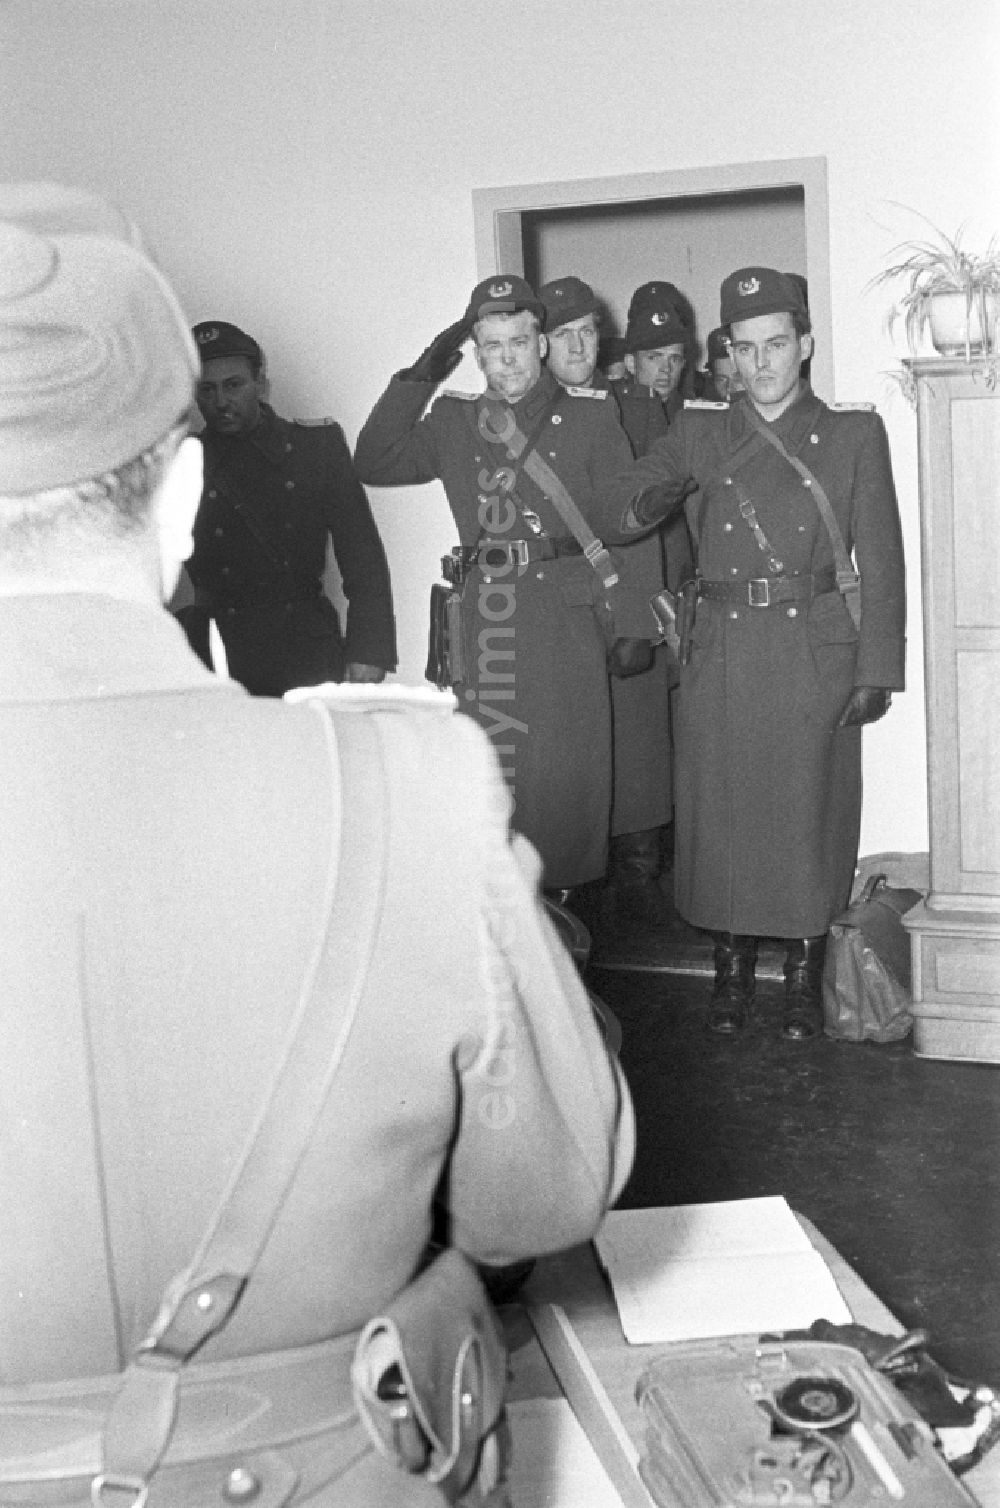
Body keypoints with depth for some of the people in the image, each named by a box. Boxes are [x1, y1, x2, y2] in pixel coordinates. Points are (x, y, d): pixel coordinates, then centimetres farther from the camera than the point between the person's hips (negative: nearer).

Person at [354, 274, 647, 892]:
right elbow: (373, 465, 5)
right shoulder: (454, 420, 12)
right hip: (485, 625, 2)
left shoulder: (590, 415, 4)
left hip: (568, 617, -2)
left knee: (568, 770, 1)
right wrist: (419, 377, 0)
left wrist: (632, 626, -4)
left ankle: (570, 897, 15)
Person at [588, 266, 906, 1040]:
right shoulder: (698, 433, 9)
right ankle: (732, 968, 20)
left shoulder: (854, 433, 5)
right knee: (722, 810, 4)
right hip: (722, 653, 1)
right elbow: (608, 516, 2)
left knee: (810, 810, 2)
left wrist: (878, 670, -4)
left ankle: (805, 975, 17)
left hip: (815, 653, -1)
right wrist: (652, 500, -22)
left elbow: (881, 561, 2)